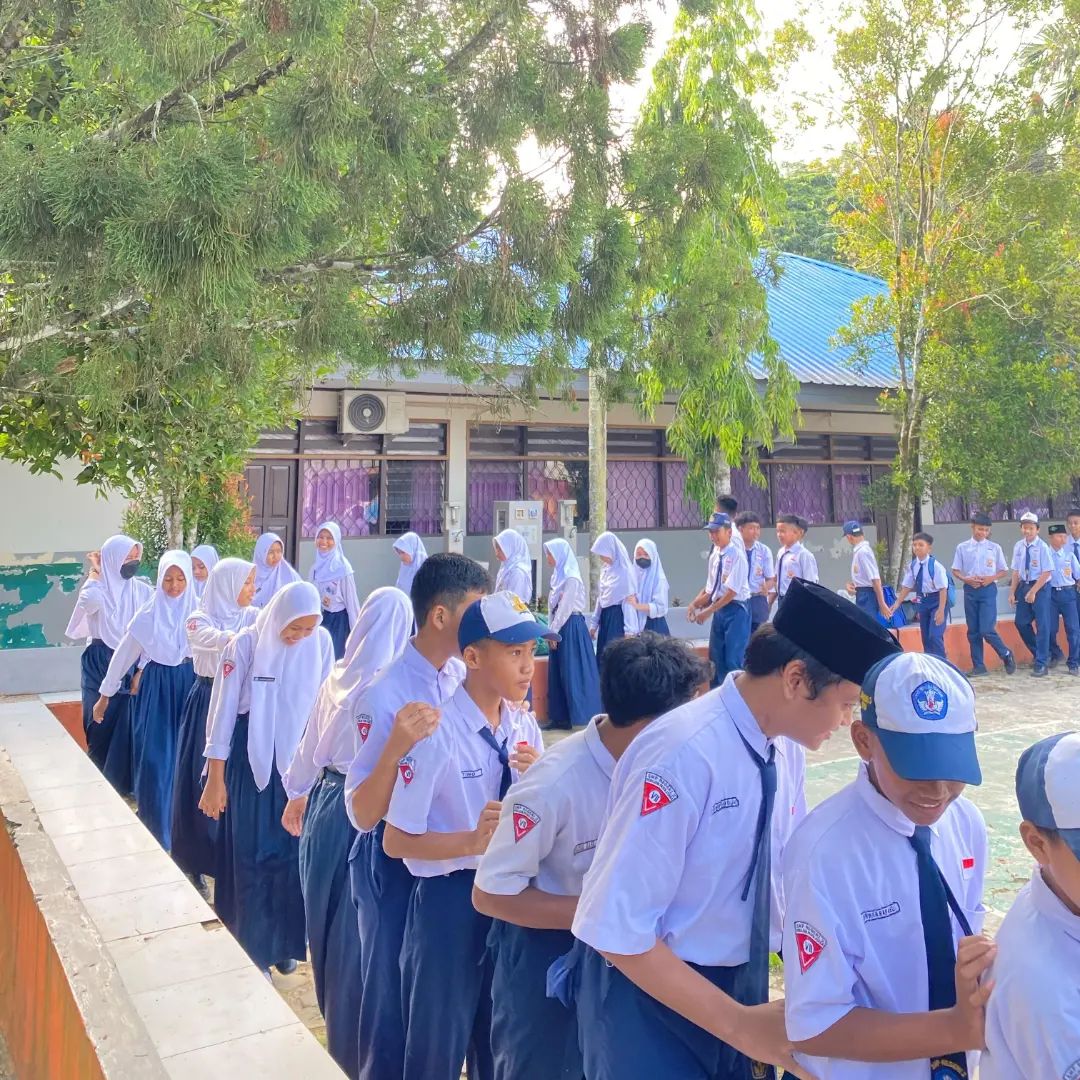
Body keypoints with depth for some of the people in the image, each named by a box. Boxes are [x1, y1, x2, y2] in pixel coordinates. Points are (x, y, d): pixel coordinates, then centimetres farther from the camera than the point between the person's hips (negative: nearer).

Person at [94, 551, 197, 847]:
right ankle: (155, 829, 11)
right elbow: (123, 654, 5)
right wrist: (105, 694, 8)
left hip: (189, 686, 0)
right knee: (155, 758, -1)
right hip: (157, 689, 0)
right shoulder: (149, 613, -3)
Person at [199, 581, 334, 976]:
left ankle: (285, 940, 29)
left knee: (294, 852, 10)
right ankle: (253, 949, 21)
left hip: (298, 758, 3)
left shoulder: (322, 642, -6)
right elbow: (223, 710, -10)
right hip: (252, 759, -2)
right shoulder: (246, 644, -14)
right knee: (252, 855, 5)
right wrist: (215, 779, -8)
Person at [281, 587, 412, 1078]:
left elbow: (310, 742, 12)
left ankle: (335, 1017, 43)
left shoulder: (339, 675, 1)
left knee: (328, 920, 22)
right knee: (355, 932, 6)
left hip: (325, 803, 7)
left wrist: (297, 795, 25)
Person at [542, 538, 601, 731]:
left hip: (571, 627, -9)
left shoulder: (571, 578, -13)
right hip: (559, 628, 9)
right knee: (557, 673, 9)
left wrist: (553, 631, -12)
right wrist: (551, 630, 10)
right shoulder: (558, 576, 13)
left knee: (572, 671, -4)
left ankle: (577, 715, 2)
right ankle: (561, 717, 14)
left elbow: (565, 608, -15)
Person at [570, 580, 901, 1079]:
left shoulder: (785, 748, -4)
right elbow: (616, 927, -25)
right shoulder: (683, 754, -27)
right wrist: (737, 1023, -21)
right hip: (651, 995, -7)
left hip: (746, 981, 7)